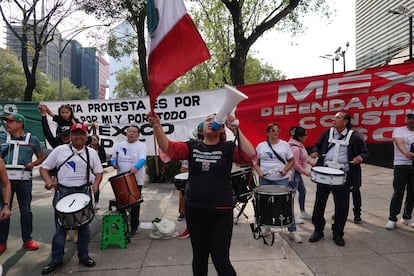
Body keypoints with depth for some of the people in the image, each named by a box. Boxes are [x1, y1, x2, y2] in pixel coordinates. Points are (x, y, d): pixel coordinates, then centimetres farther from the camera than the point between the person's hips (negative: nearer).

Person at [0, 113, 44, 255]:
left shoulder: (32, 139, 6)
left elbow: (41, 157, 13)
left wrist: (33, 164, -5)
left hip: (24, 178, -1)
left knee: (26, 210, 7)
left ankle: (27, 240, 19)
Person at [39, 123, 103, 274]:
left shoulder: (91, 153, 4)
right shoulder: (60, 150, 0)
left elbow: (98, 172, 8)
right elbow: (43, 168, 3)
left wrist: (96, 183, -11)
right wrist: (48, 181, -16)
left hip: (84, 192, 1)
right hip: (63, 192, -1)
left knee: (84, 226, 10)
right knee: (61, 227, 5)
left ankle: (84, 256, 25)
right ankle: (56, 259, 20)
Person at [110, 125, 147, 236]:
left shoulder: (141, 146, -5)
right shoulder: (119, 145, 8)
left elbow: (142, 159, -21)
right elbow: (113, 159, 14)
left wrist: (136, 168, -40)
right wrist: (114, 164, -9)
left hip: (136, 180, -3)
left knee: (135, 204, 7)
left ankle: (134, 226, 21)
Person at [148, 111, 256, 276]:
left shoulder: (228, 147, -3)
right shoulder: (192, 146, 4)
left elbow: (250, 155, -18)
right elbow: (169, 148, -8)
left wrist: (236, 129, -20)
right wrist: (157, 126, -22)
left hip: (221, 211, -3)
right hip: (194, 209, 3)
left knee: (220, 259, 4)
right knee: (199, 257, 20)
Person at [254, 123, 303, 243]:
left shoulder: (284, 144, 2)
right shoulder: (261, 146, 4)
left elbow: (292, 161, 5)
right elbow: (256, 162, 8)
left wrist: (285, 169, -12)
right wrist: (259, 172, -9)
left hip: (282, 180, -1)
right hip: (265, 180, 2)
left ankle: (292, 231, 8)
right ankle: (267, 227, 29)